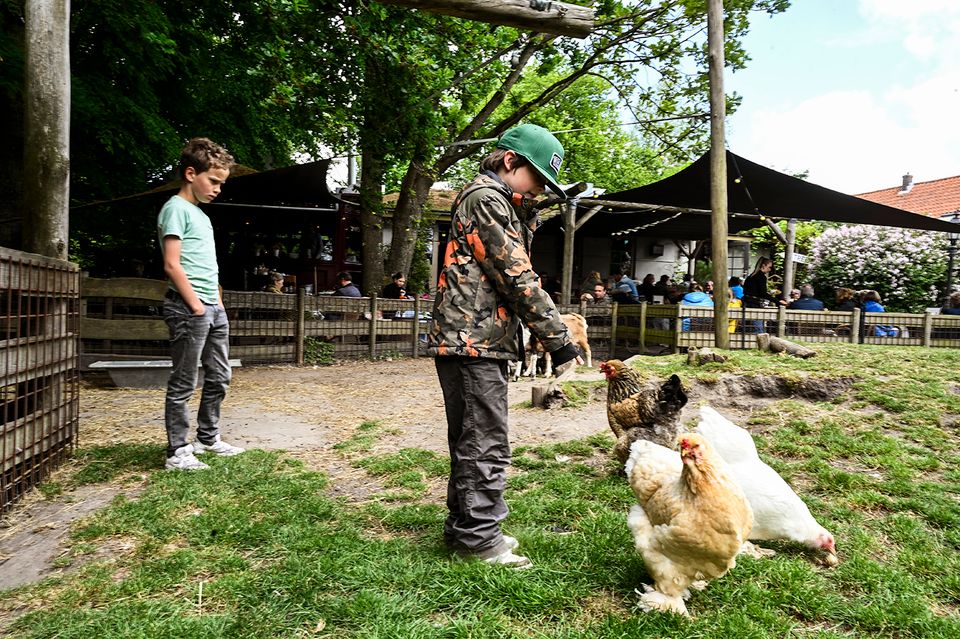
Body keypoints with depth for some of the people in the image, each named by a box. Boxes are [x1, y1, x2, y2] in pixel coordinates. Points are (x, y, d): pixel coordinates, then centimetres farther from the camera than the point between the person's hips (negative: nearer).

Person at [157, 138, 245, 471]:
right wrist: (196, 306, -15)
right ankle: (177, 452, 6)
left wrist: (218, 303, 14)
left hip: (213, 308, 9)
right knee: (183, 384, -2)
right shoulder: (176, 208, -7)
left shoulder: (201, 214, 19)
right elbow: (172, 265, -15)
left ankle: (208, 438, 28)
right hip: (189, 308, -9)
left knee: (219, 377, 15)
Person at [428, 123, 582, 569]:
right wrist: (559, 342, -13)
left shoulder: (499, 203, 22)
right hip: (472, 341, -11)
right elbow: (519, 279, -16)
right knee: (486, 446, -3)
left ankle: (464, 527, 28)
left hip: (476, 342, 11)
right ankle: (477, 537, 9)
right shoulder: (486, 198, -11)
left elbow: (515, 272, 14)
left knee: (471, 443, 17)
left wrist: (526, 216, 4)